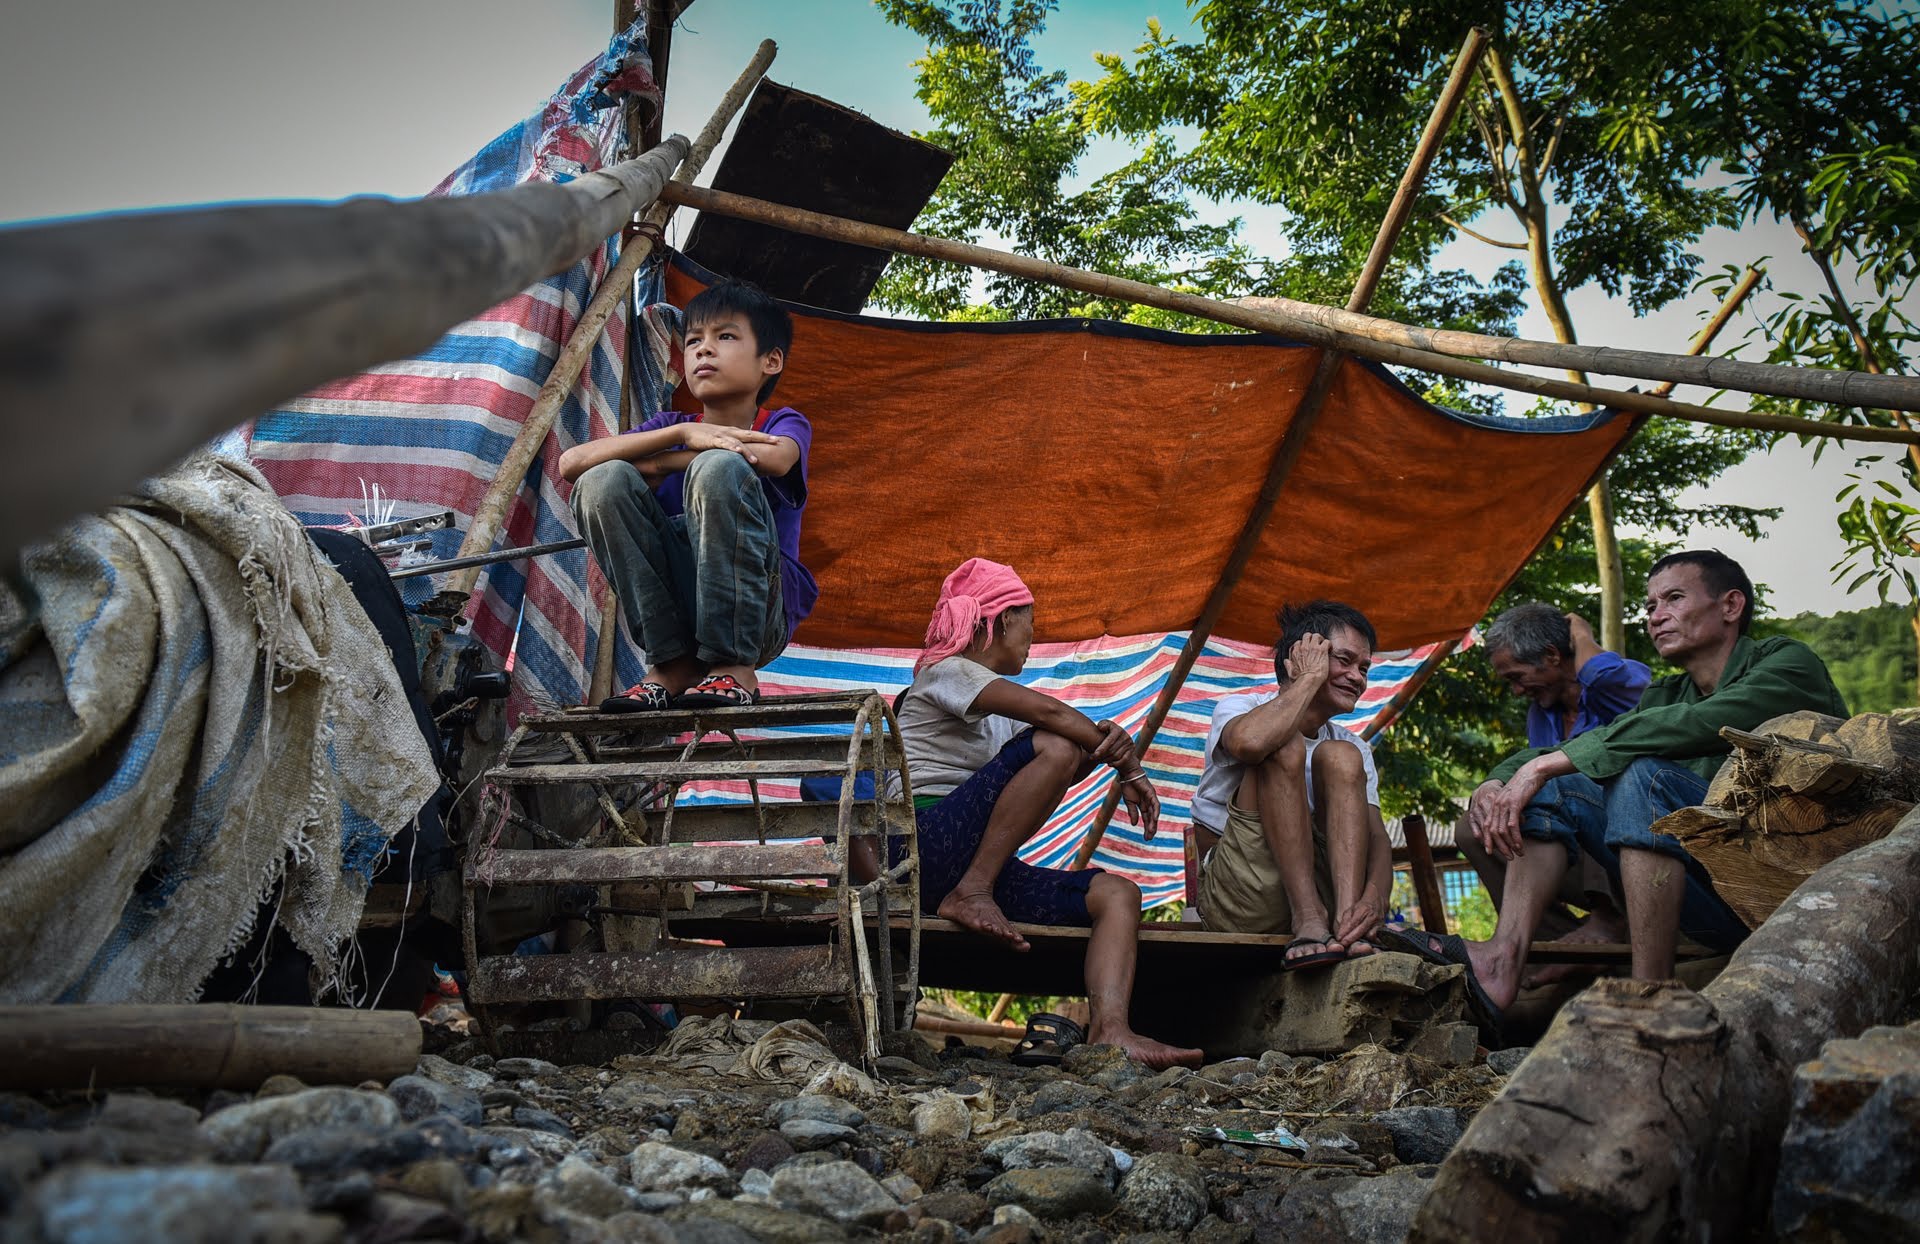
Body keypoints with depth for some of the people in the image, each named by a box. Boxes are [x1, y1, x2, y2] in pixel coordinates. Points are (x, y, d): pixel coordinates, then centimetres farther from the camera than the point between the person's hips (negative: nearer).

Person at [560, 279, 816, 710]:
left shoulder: (784, 424, 8)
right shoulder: (671, 425, 15)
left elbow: (774, 459, -21)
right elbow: (571, 462, -4)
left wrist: (655, 465, -10)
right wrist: (685, 434, -16)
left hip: (758, 614, -3)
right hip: (675, 609, 3)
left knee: (718, 466, -25)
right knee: (603, 480, -15)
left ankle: (734, 667, -23)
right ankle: (672, 663, -15)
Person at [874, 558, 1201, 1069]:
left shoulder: (998, 715, 28)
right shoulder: (945, 673, 1)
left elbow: (1066, 775, 12)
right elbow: (1047, 711, -14)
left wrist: (1103, 743, -10)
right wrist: (1129, 767, -7)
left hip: (980, 866, 9)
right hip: (926, 849, -9)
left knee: (1116, 893, -8)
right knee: (1054, 746, -24)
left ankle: (1110, 1030, -28)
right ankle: (970, 894, -22)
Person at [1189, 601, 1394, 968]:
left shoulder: (1355, 748, 17)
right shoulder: (1237, 708, 2)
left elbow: (1377, 837, 0)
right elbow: (1248, 741, -27)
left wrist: (1375, 898, -23)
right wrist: (1309, 679, -11)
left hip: (1320, 889, 4)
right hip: (1237, 900, -4)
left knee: (1340, 757, -13)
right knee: (1283, 745, -19)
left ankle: (1345, 924, -31)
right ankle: (1309, 922, -31)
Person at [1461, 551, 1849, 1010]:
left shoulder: (1786, 662, -3)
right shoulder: (1665, 696, 18)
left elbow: (1694, 727, -21)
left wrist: (1543, 766, -21)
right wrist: (1493, 785, -11)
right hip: (1717, 903, 7)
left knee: (1645, 774, -27)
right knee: (1553, 787, 0)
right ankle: (1504, 958, -21)